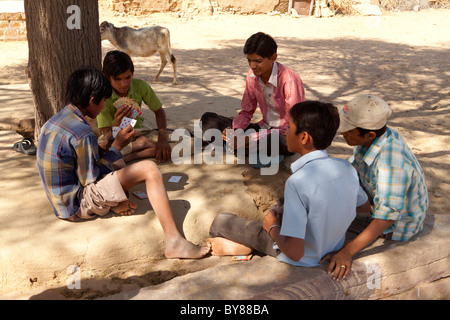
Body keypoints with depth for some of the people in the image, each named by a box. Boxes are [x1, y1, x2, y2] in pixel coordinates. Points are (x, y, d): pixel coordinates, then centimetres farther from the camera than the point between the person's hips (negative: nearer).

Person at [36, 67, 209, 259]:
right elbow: (90, 179, -16)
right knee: (149, 169, -17)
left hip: (61, 204, 10)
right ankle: (174, 242, -18)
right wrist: (117, 146, -8)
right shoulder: (82, 134, -24)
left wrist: (108, 148, 9)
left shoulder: (54, 121, 7)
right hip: (78, 206, -10)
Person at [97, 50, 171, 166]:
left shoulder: (140, 86, -14)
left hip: (138, 131, 4)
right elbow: (107, 135, -23)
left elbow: (159, 111, -2)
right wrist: (117, 124, -47)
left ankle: (128, 157, -19)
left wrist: (162, 138, -19)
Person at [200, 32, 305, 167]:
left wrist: (249, 139, -28)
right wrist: (236, 131, -17)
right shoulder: (252, 76, -2)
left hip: (287, 136, -6)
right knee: (208, 119, -4)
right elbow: (246, 112, 8)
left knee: (277, 141, -45)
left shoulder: (289, 80, -22)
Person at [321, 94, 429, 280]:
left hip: (398, 225, -8)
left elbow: (387, 216, -42)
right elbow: (350, 169, 2)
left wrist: (347, 252, -46)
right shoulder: (373, 135, -14)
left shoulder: (392, 161, -40)